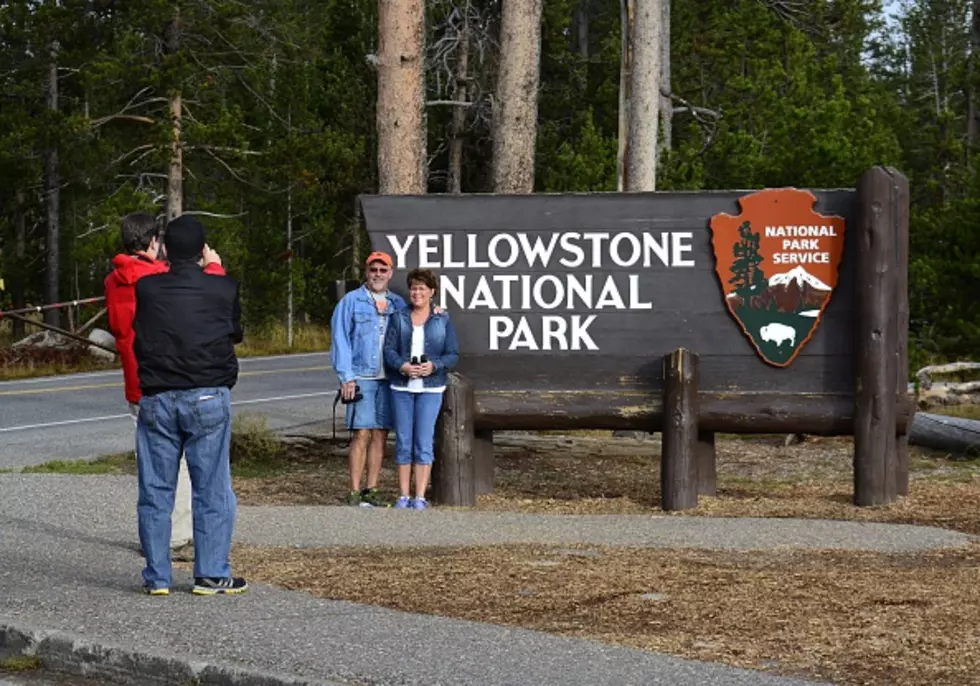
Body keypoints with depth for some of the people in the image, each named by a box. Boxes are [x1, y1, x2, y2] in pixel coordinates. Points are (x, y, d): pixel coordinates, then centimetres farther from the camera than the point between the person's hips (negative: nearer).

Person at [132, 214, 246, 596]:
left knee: (155, 490, 8)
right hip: (208, 398, -2)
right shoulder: (223, 290, -4)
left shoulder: (145, 289, 0)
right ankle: (211, 575, 5)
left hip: (156, 400, 2)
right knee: (212, 489, 5)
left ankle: (157, 576, 11)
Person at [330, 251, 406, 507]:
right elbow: (339, 340, -1)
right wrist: (346, 377, -8)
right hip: (361, 378, -4)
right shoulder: (351, 302, 2)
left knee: (380, 435, 5)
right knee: (361, 435, -8)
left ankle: (372, 490, 11)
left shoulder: (398, 304, 14)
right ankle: (354, 492, -5)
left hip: (389, 380, 4)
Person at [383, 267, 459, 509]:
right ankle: (404, 496, 8)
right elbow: (389, 350, 2)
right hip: (401, 387, 2)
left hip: (430, 388, -2)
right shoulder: (399, 318, 8)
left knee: (424, 442, -5)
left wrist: (433, 366, -16)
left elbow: (453, 354, 2)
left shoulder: (443, 320, 4)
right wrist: (403, 366, -17)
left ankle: (420, 497, -2)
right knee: (403, 442, 2)